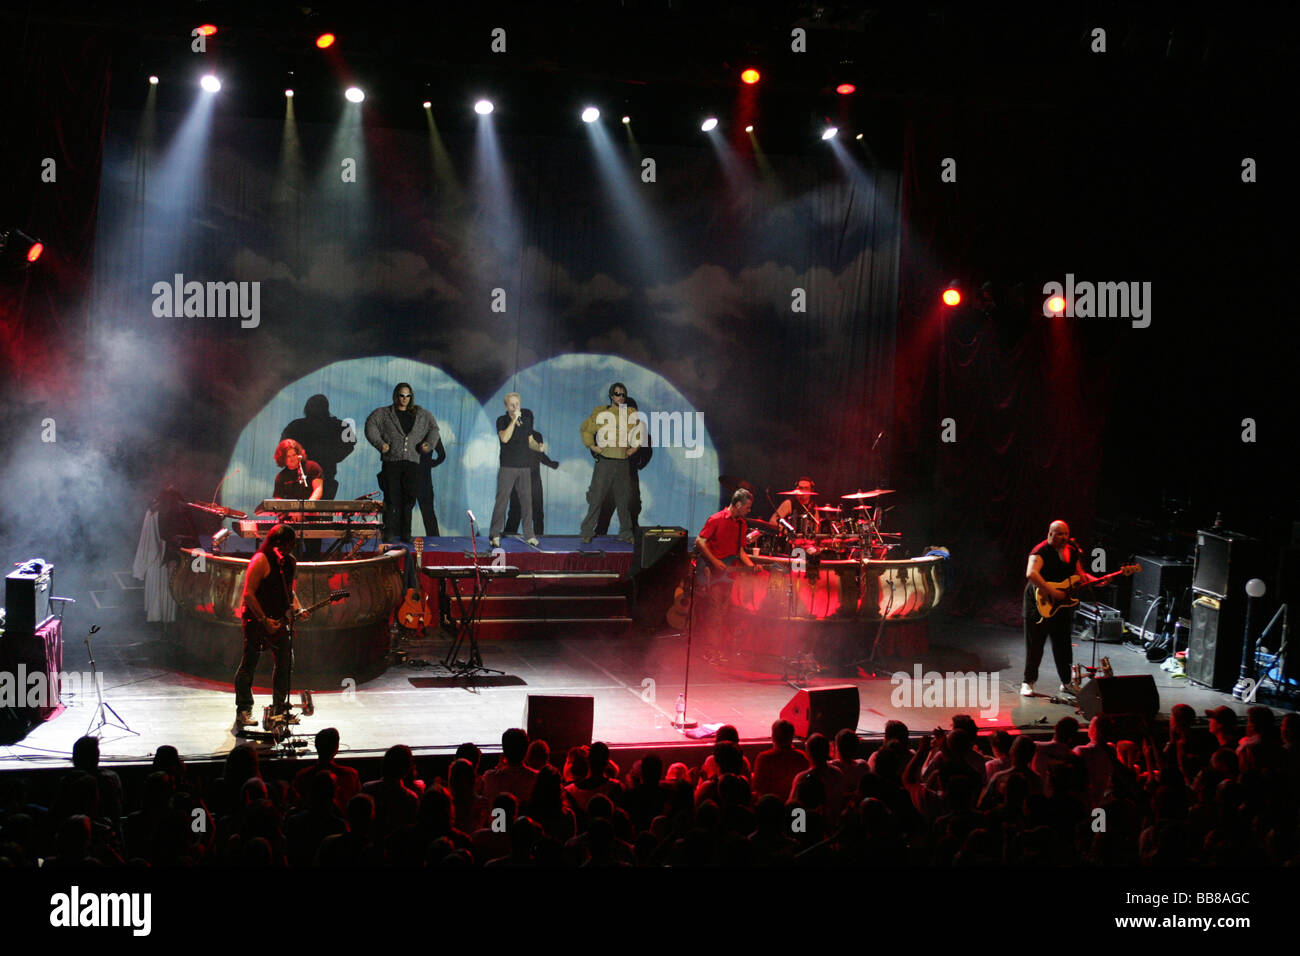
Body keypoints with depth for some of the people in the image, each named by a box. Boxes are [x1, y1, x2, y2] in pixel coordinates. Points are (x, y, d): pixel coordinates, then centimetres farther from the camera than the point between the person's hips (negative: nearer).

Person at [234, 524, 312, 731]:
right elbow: (248, 594, -17)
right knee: (249, 664, -2)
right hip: (256, 619, -8)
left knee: (286, 663, 8)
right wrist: (264, 620, -20)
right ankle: (243, 710, 7)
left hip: (278, 620, 8)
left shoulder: (289, 561, 10)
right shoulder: (261, 560, -16)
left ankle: (279, 708, 20)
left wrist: (297, 609, 5)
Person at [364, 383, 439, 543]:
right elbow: (371, 425, 2)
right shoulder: (384, 413, 8)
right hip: (391, 461, -2)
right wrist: (380, 443, -10)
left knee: (410, 496, -4)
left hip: (412, 462, 2)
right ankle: (389, 532, 0)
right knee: (392, 497, -5)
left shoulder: (421, 414, 15)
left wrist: (428, 444, 7)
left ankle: (405, 532, 4)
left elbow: (433, 428, 23)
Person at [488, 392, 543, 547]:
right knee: (502, 500, -5)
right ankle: (495, 535, 0)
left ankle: (529, 535, 9)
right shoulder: (502, 420, -3)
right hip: (507, 467, -4)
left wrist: (538, 446, -4)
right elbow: (504, 438, -20)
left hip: (524, 467, 4)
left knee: (527, 500, 4)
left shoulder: (526, 419, 10)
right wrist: (514, 420, -22)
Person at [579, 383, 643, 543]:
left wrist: (634, 448, 11)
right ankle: (587, 532, 3)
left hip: (622, 463, 3)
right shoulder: (601, 413, 0)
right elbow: (585, 430, 7)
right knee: (596, 498, -4)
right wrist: (592, 446, -1)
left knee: (624, 498, 7)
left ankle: (626, 533, 18)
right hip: (605, 462, -3)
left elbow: (640, 433, 22)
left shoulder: (631, 415, 8)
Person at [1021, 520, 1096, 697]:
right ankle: (1028, 683, 6)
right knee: (1035, 644, -2)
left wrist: (1096, 581, 0)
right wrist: (1052, 592, -33)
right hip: (1040, 604, -6)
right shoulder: (1041, 551, -15)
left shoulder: (1072, 551, 9)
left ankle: (1066, 682, 22)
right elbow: (1031, 574, -30)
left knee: (1063, 645, 12)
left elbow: (1079, 574, 19)